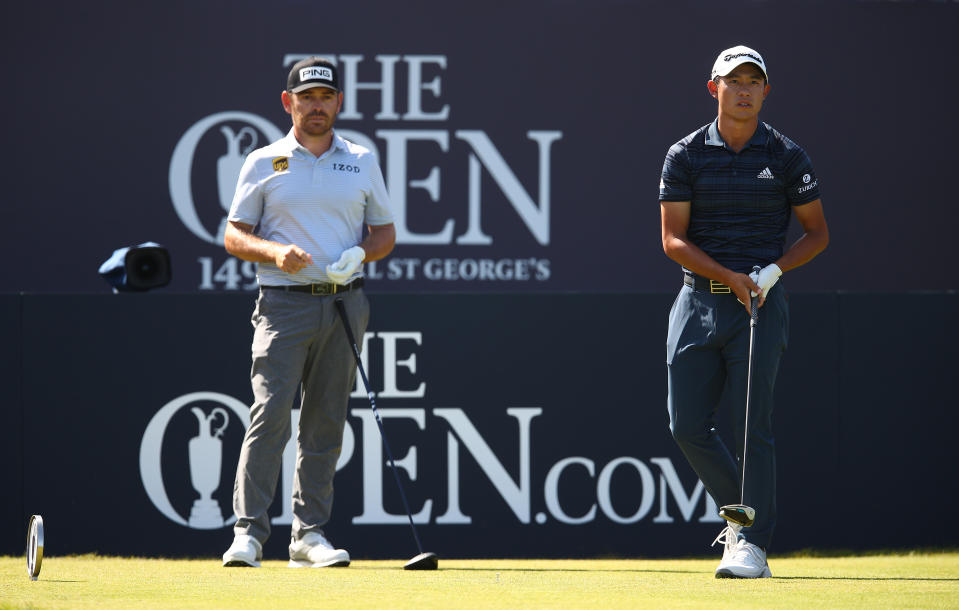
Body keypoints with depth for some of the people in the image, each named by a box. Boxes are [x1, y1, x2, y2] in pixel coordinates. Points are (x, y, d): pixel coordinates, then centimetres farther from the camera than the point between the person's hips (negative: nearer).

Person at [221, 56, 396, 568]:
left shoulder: (362, 162, 12)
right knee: (270, 412, -14)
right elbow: (234, 236, 5)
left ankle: (310, 535, 8)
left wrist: (359, 253, -6)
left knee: (326, 421, 4)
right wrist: (275, 252, -14)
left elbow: (385, 233, 16)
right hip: (284, 301, -3)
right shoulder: (263, 163, 6)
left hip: (344, 303, 3)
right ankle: (248, 532, -15)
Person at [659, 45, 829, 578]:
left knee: (753, 427, -9)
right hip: (698, 300, 2)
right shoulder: (685, 156, 4)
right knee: (687, 425, 0)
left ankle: (752, 544, -7)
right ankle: (739, 513, 22)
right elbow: (673, 239, -1)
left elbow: (817, 232, 8)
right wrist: (731, 277, -12)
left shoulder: (787, 157, 4)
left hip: (761, 302, -2)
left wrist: (774, 270, -9)